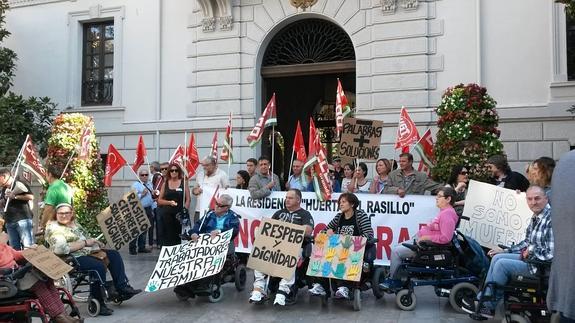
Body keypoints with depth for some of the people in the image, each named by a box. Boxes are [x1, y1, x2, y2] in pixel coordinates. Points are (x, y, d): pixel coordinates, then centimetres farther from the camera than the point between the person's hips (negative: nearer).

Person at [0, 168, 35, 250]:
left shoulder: (19, 184, -4)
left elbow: (31, 197, -14)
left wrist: (15, 196, -14)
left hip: (23, 219, -8)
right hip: (9, 222, 8)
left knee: (28, 245, -10)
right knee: (14, 248, 8)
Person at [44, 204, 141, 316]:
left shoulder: (74, 223, 14)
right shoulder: (53, 228, -12)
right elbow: (61, 248, -26)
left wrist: (94, 242, 3)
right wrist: (85, 243, -19)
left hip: (87, 251, 9)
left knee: (114, 255, -3)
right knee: (99, 266, -29)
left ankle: (123, 288, -3)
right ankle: (97, 303, -17)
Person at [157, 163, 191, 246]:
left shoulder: (183, 182, 3)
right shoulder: (165, 183, 9)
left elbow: (188, 199, 1)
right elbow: (159, 200, 9)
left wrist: (184, 211, -10)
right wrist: (169, 202, -8)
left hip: (179, 213, -2)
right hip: (167, 214, 2)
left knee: (178, 236, -1)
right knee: (167, 236, 0)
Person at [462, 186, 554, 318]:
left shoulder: (551, 218, -23)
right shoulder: (536, 217, 7)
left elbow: (551, 253, -28)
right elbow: (528, 242, 18)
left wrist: (530, 251, -14)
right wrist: (505, 251, 14)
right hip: (531, 257, 9)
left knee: (502, 264, -14)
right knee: (497, 257, 6)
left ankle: (487, 306, 3)